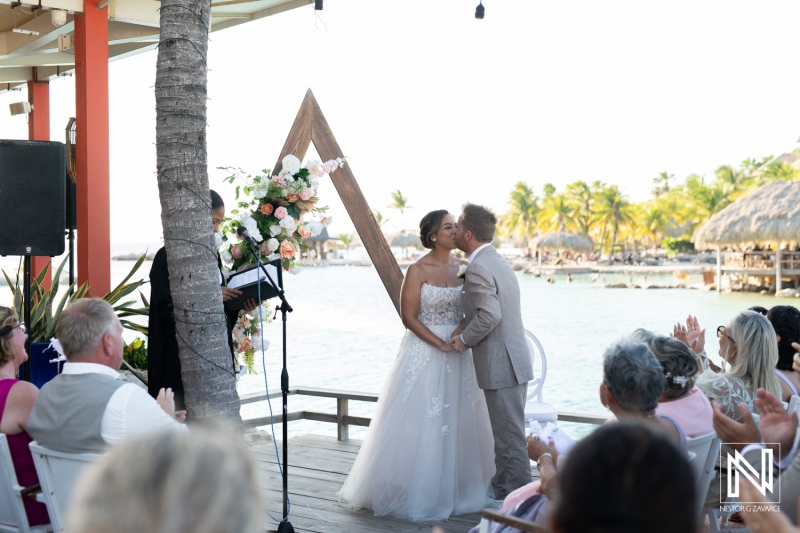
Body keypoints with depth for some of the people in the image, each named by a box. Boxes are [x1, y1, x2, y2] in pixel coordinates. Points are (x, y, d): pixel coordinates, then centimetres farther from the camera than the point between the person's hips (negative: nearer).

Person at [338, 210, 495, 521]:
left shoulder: (460, 267, 7)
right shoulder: (418, 270, -9)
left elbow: (468, 310, 13)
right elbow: (408, 316, -12)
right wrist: (441, 344, -17)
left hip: (457, 356, 6)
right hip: (423, 353, -6)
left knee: (457, 423, 9)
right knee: (420, 423, -1)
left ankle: (453, 489, 21)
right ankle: (418, 494, 11)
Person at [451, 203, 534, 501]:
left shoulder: (478, 268, -17)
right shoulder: (498, 261, 15)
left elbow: (490, 315, -26)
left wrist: (465, 339, -12)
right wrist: (466, 323, 6)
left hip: (501, 366, -10)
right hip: (514, 361, 10)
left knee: (510, 437, -3)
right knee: (506, 434, 18)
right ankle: (502, 491, 28)